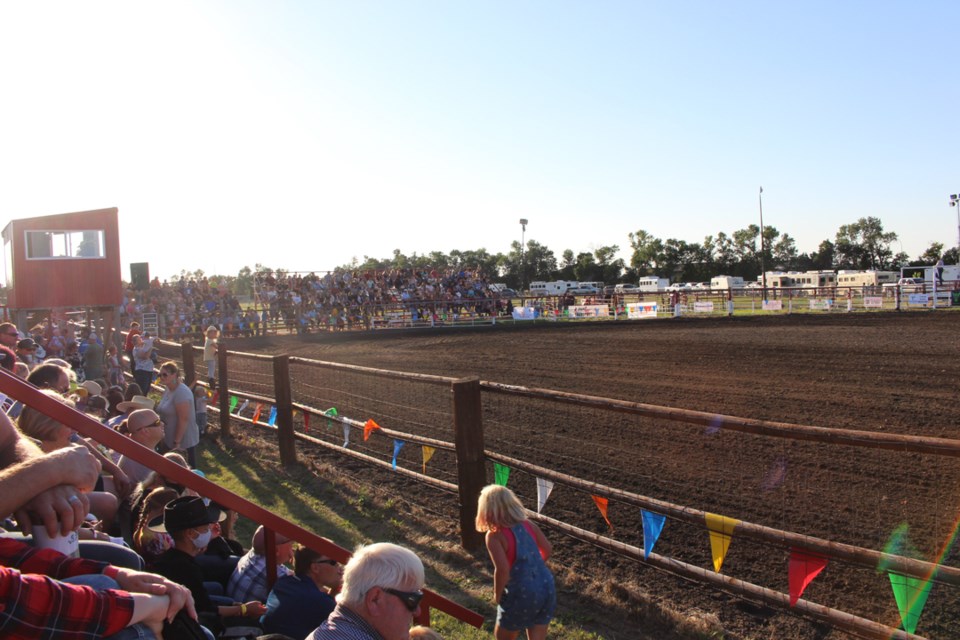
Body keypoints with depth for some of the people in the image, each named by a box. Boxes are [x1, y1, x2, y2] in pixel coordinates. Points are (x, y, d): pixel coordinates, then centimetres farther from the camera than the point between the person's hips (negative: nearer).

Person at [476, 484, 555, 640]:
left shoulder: (495, 535, -15)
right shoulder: (528, 525, 3)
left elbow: (502, 569, -23)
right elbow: (547, 550, 13)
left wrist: (497, 595, -7)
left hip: (521, 594, -5)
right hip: (547, 589, 5)